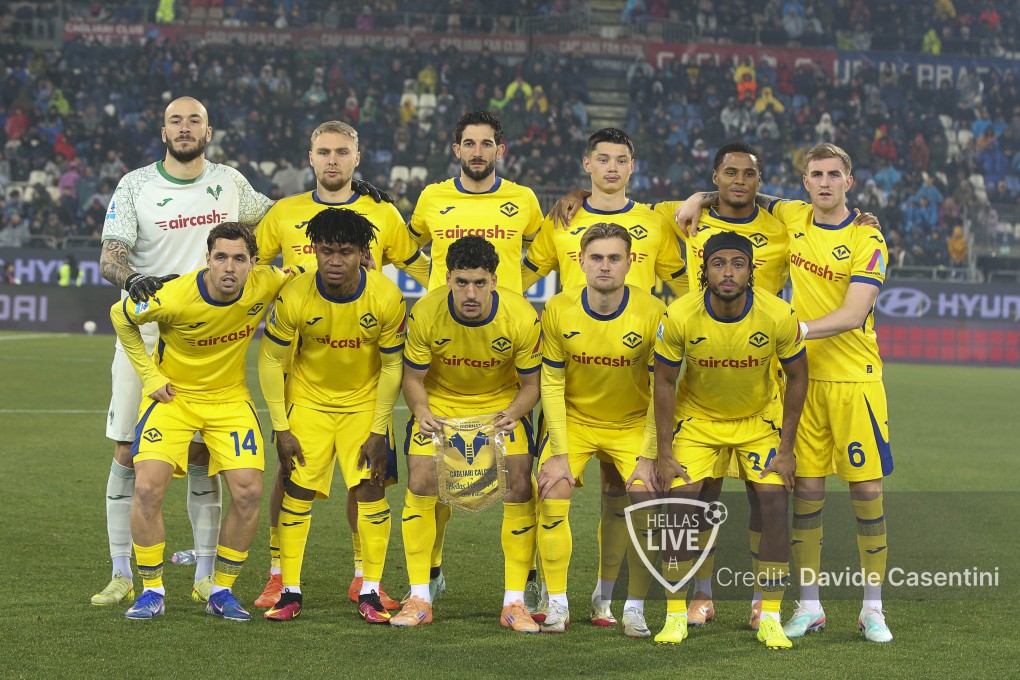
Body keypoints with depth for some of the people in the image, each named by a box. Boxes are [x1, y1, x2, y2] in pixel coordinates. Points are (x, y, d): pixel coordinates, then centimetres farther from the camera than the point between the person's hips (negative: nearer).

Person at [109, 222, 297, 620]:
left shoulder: (266, 285, -18)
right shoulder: (175, 298, -26)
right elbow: (120, 316, -6)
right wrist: (148, 374, -7)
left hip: (230, 397, 3)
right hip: (173, 393, -2)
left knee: (248, 491, -10)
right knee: (148, 488, -16)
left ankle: (222, 591, 8)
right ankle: (152, 591, 2)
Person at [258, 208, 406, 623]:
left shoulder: (386, 298, -21)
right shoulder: (294, 298, -22)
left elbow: (392, 367, -10)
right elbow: (270, 359, -10)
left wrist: (379, 432, -11)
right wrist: (281, 429, -10)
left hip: (365, 401, 0)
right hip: (308, 398, 0)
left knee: (371, 487, -9)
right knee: (297, 490, -6)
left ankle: (370, 592, -1)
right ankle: (290, 592, 2)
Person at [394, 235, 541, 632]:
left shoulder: (521, 317, -25)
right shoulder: (425, 314, -24)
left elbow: (531, 384, -13)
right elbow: (413, 377, -11)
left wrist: (514, 413, -35)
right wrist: (421, 412, -33)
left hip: (501, 403, 0)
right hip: (439, 402, 0)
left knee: (519, 485, -15)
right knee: (420, 483, -15)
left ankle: (514, 602, -5)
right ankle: (419, 599, -2)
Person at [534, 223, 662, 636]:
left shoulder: (652, 312, -19)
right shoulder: (558, 311, -15)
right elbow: (552, 385, -7)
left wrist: (649, 457, -16)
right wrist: (560, 454, -13)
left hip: (634, 423, -1)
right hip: (573, 419, 1)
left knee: (647, 500, -17)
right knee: (552, 496, -15)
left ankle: (635, 608, -4)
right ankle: (557, 604, -2)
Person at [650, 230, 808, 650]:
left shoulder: (779, 316, -24)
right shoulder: (679, 317, -24)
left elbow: (797, 378, -9)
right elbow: (664, 383, -10)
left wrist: (786, 448, -9)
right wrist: (664, 453, -11)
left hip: (760, 418, 0)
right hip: (698, 416, 0)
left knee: (774, 505, -11)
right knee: (681, 505, -10)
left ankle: (770, 618, -1)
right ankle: (676, 616, 2)